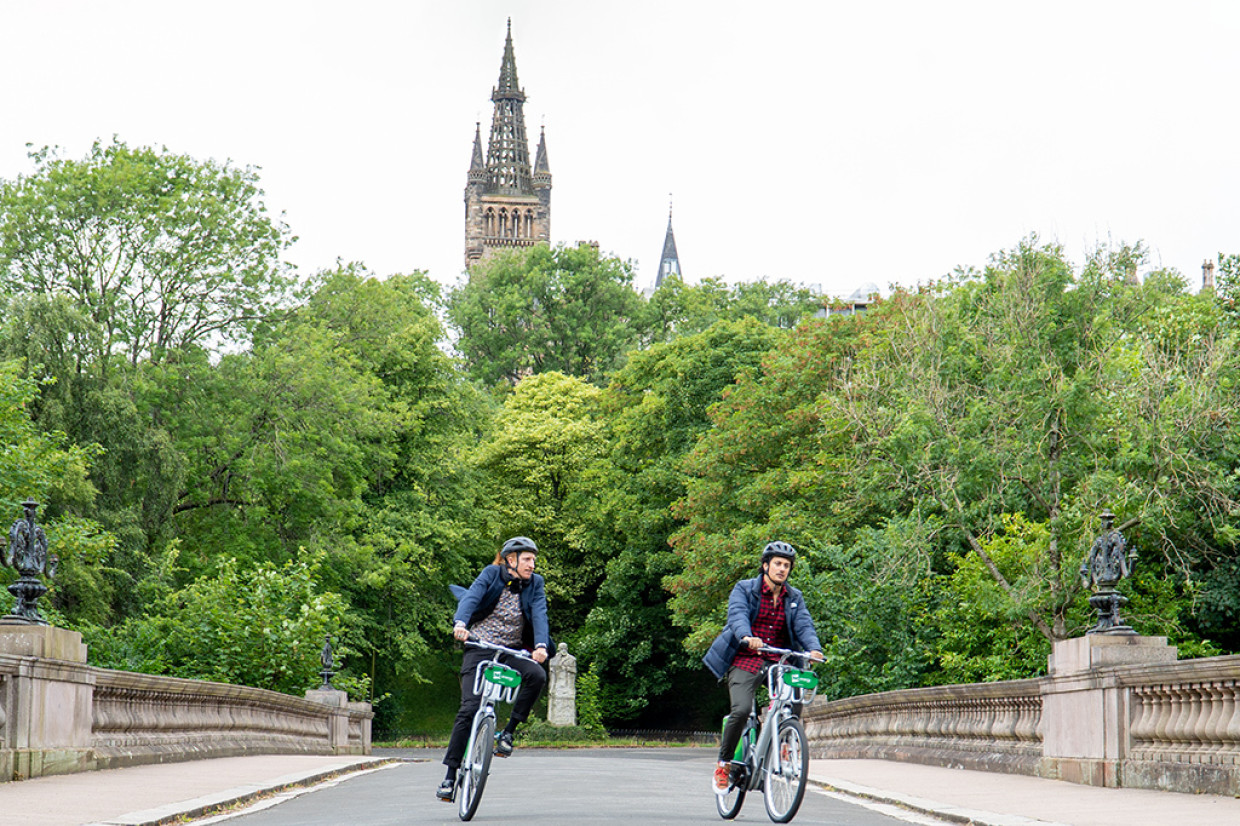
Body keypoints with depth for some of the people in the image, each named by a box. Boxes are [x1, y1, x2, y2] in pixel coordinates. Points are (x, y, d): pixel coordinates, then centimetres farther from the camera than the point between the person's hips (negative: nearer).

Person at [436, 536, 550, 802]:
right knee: (469, 708, -13)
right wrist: (460, 623, -40)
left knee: (537, 675, -29)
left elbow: (539, 615, -12)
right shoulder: (492, 574, -4)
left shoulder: (535, 584, 2)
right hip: (480, 648, -2)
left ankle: (508, 731, -11)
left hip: (512, 650, 2)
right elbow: (471, 597, -19)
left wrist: (541, 645, -31)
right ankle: (450, 775, -5)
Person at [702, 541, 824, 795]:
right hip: (745, 661, -3)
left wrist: (814, 648, -24)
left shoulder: (794, 598, 12)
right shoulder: (744, 589, 1)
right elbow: (737, 615, -18)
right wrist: (746, 637, -40)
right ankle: (724, 763, -3)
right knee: (741, 710, -23)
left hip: (777, 661, 3)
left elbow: (804, 625, -2)